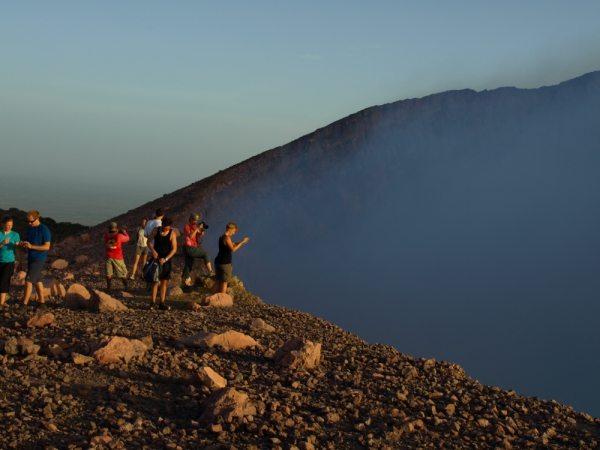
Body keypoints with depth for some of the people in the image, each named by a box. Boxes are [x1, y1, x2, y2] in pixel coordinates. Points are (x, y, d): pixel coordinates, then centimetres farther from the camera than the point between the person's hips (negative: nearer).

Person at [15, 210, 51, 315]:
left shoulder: (44, 230, -13)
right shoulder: (30, 229, 10)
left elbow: (47, 247, -17)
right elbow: (27, 242, 19)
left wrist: (31, 246, -25)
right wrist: (22, 244, -5)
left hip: (39, 259, -8)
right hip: (31, 258, 8)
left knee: (28, 281, -14)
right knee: (37, 281, 13)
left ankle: (24, 306, -15)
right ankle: (42, 304, 22)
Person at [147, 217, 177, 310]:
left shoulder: (172, 234, -8)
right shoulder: (156, 230, -4)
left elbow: (174, 248, -10)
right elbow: (149, 241, 2)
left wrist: (165, 259, -20)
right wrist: (153, 250, -16)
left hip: (166, 260, 0)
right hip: (156, 259, 0)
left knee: (164, 282, 3)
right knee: (155, 281, -5)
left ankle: (162, 303, 7)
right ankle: (153, 302, -2)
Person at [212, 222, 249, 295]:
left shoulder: (222, 237, 14)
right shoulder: (227, 238, -16)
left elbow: (233, 245, 21)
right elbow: (233, 249, -21)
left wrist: (241, 242, 10)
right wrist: (242, 242, -16)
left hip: (218, 262, 9)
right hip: (225, 263, -9)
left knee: (218, 281, 16)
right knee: (224, 282, -2)